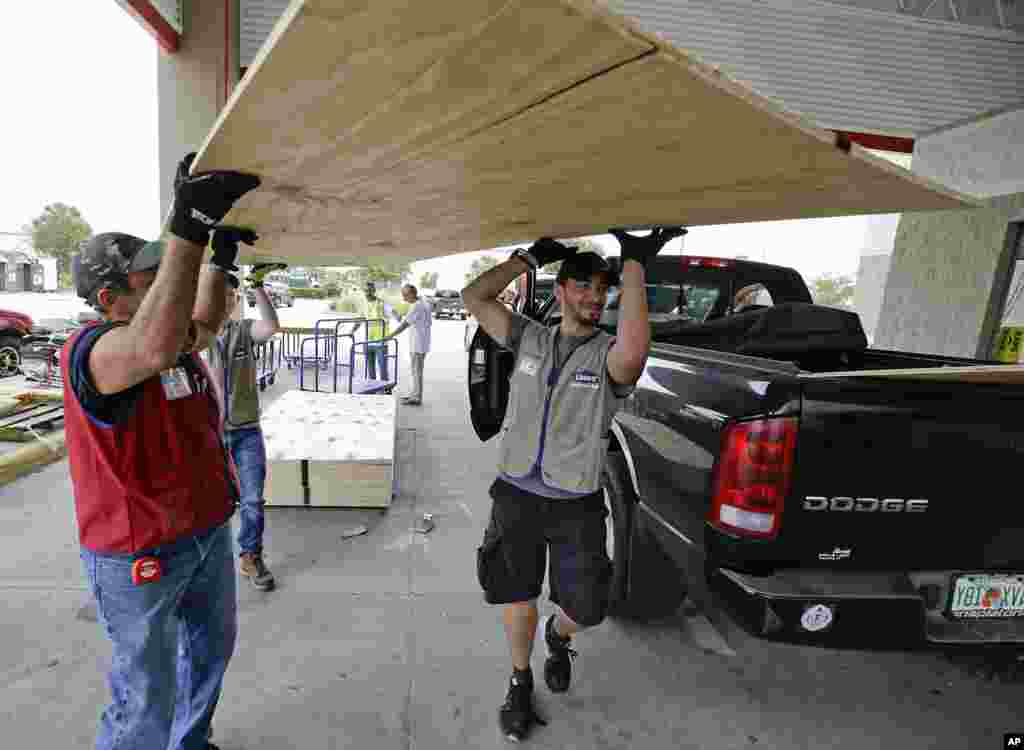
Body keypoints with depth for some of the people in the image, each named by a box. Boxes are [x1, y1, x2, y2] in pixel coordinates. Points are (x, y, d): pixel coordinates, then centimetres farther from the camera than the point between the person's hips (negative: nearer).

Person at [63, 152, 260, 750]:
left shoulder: (171, 337, 2)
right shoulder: (92, 350, -24)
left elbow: (203, 324, 25)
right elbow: (155, 347, -48)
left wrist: (223, 257, 18)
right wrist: (190, 228, -51)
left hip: (208, 532, 9)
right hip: (140, 554, -9)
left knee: (212, 646, 27)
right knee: (148, 700, 6)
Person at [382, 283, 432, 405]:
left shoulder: (416, 306, -18)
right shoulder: (424, 303, 11)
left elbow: (405, 324, -21)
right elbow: (430, 321, 16)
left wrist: (391, 336, -18)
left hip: (418, 344, -10)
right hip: (420, 343, 10)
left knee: (417, 370, -3)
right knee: (416, 370, 17)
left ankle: (416, 398, 4)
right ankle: (414, 394, 27)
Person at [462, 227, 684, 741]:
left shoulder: (609, 353, -9)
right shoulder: (529, 339, 0)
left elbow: (634, 351, -35)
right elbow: (474, 297, -4)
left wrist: (635, 264, -30)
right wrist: (532, 256, -7)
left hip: (576, 505, -1)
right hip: (515, 495, 2)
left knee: (583, 611, 13)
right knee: (517, 601, 15)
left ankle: (557, 637, 51)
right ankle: (520, 683, 43)